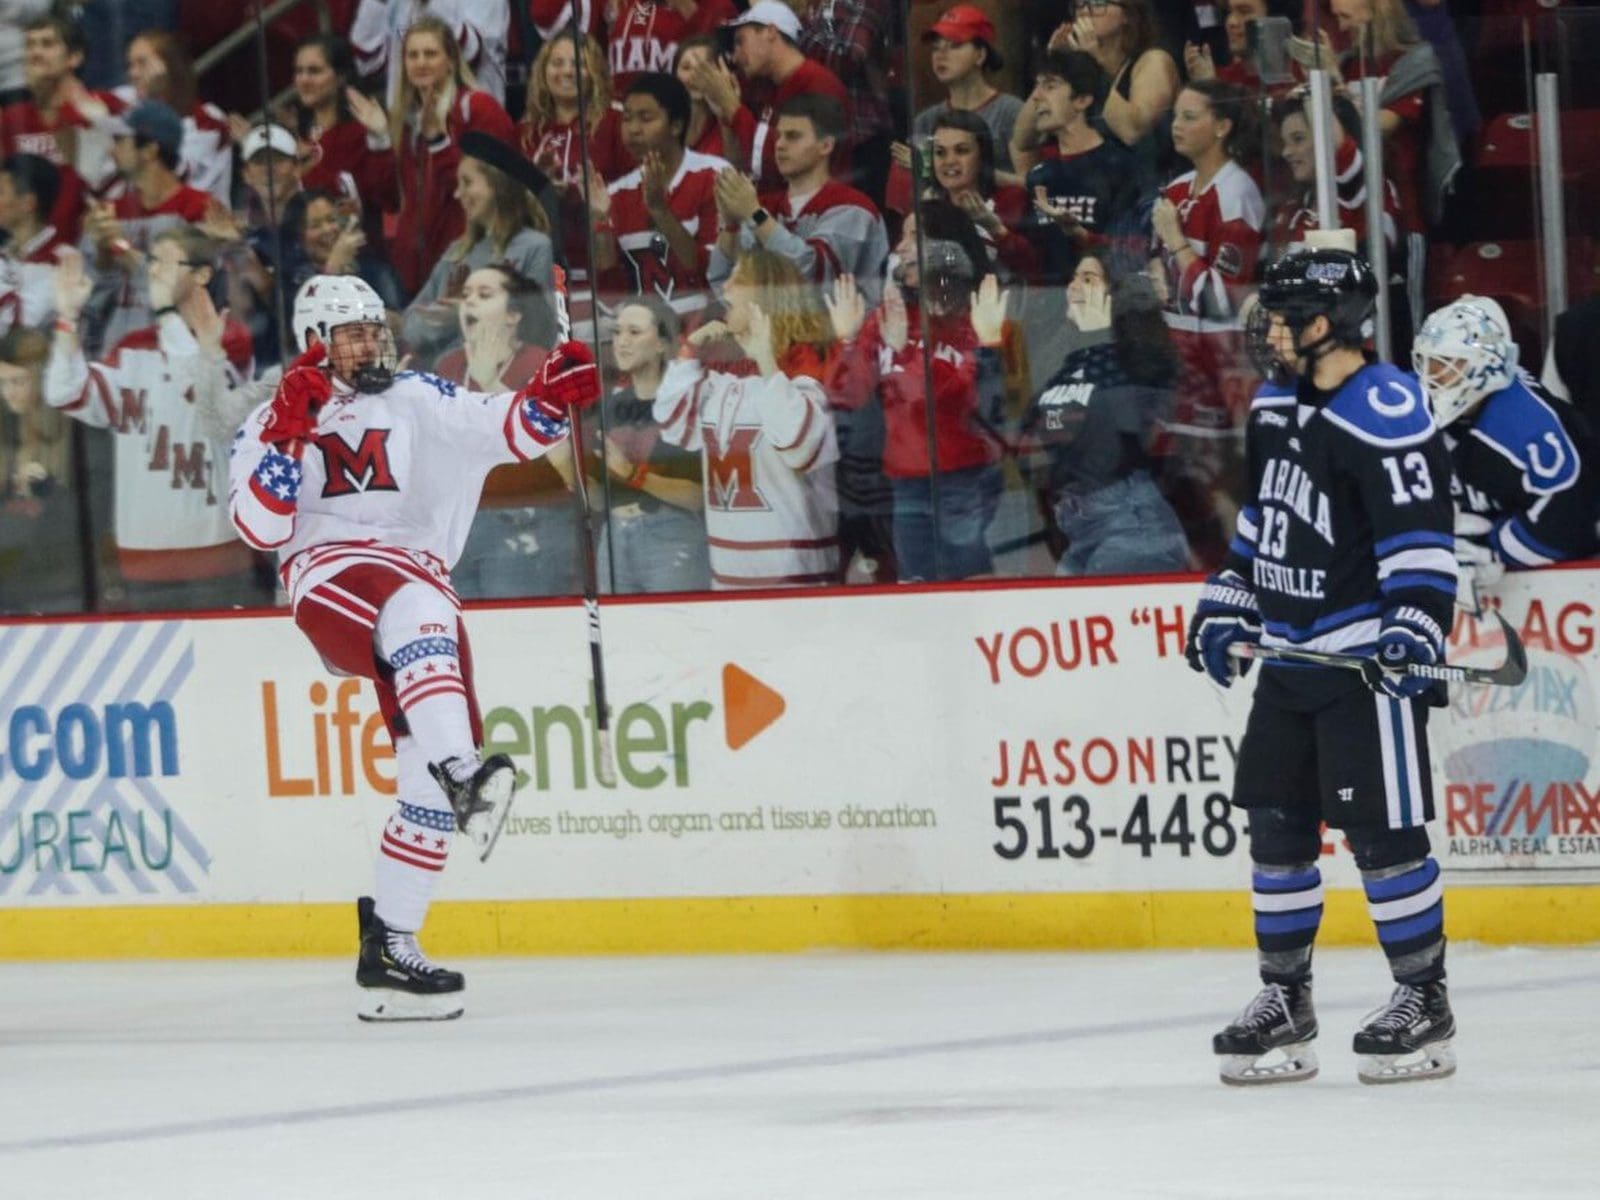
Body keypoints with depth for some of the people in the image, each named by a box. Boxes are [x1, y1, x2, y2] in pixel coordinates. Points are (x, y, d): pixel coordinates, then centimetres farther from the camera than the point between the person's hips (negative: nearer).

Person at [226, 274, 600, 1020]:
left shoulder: (417, 401, 19)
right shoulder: (272, 423, 12)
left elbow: (507, 430, 8)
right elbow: (259, 528, -3)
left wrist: (552, 397, -12)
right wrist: (289, 436, -13)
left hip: (420, 580, 4)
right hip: (329, 575, -4)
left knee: (430, 766, -5)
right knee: (414, 610, -39)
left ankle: (390, 944, 0)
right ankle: (463, 774, -57)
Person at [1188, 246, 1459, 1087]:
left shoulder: (1385, 414, -16)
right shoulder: (1275, 405, 12)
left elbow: (1421, 538, -20)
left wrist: (1412, 632, -29)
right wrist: (1225, 608, 19)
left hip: (1366, 660, -9)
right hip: (1289, 655, 9)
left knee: (1381, 829, -6)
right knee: (1277, 825, 10)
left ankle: (1423, 1001, 4)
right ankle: (1283, 1002, 19)